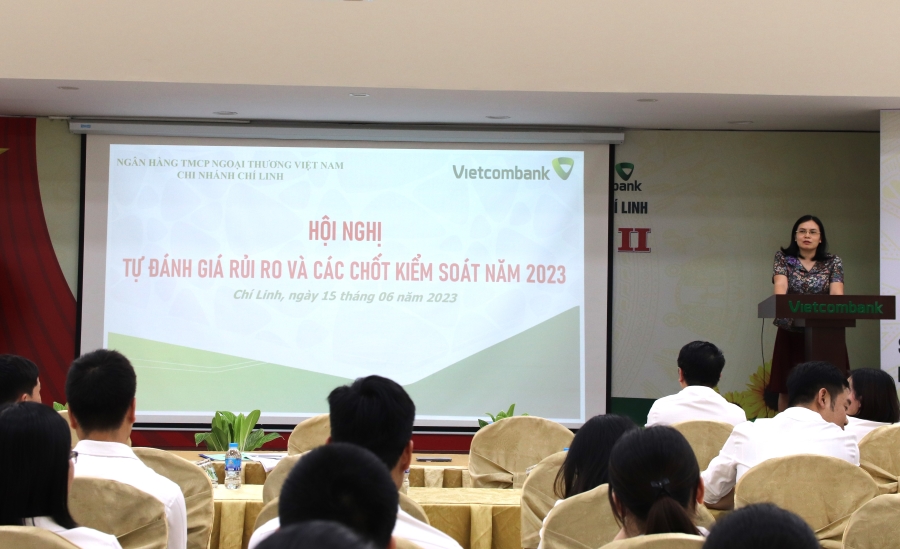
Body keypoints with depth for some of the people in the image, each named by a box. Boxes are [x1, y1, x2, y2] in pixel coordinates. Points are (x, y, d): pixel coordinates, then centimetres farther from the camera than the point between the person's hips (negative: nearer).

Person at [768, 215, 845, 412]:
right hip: (791, 333, 0)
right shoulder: (783, 258, 4)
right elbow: (780, 288, -12)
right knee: (787, 388, 1)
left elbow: (837, 294, -10)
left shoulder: (833, 262, 4)